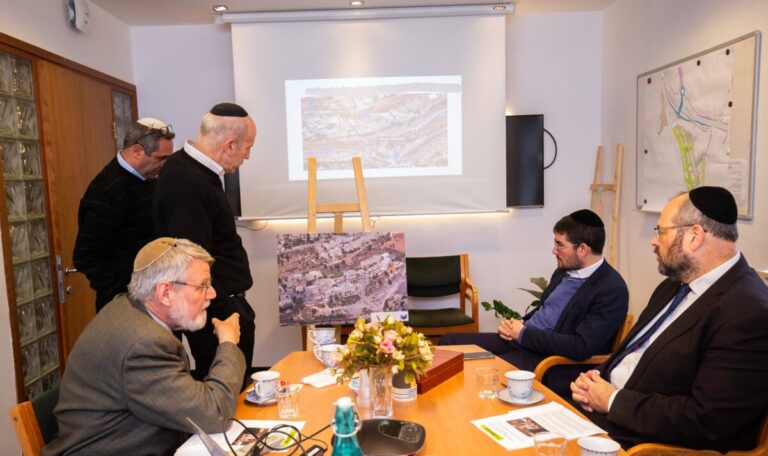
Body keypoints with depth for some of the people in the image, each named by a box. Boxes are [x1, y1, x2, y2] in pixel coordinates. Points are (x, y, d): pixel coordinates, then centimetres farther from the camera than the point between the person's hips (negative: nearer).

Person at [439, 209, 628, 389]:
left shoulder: (612, 290, -16)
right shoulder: (564, 270, 9)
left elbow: (581, 347, -23)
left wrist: (523, 333, -15)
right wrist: (519, 323, -1)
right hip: (519, 340, 9)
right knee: (449, 341, 1)